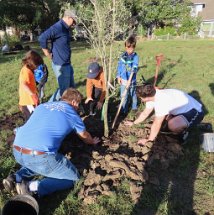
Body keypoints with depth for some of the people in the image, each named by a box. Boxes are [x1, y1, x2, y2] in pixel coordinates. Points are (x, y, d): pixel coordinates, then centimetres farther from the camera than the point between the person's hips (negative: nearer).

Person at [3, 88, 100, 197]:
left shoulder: (43, 105, 21)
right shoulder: (72, 114, 8)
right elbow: (84, 136, 26)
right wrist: (92, 141, 49)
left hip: (17, 151, 7)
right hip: (39, 155, -7)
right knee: (73, 177, 10)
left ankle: (17, 177, 14)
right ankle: (33, 186, -6)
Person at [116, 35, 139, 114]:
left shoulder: (135, 56, -10)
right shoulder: (123, 55, -2)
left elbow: (135, 66, -17)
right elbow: (119, 66, 4)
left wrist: (133, 69, -39)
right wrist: (118, 76, 1)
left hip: (132, 80, -2)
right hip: (123, 79, 2)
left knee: (133, 94, 17)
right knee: (123, 96, 6)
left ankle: (134, 107, 39)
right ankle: (124, 110, 22)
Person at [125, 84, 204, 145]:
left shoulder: (161, 101, -32)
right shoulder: (152, 96, -4)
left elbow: (156, 124, -25)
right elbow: (145, 113, 12)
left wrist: (149, 140, -14)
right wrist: (133, 123, 22)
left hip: (195, 112, -9)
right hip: (183, 109, 9)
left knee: (172, 125, -35)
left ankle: (182, 133, -3)